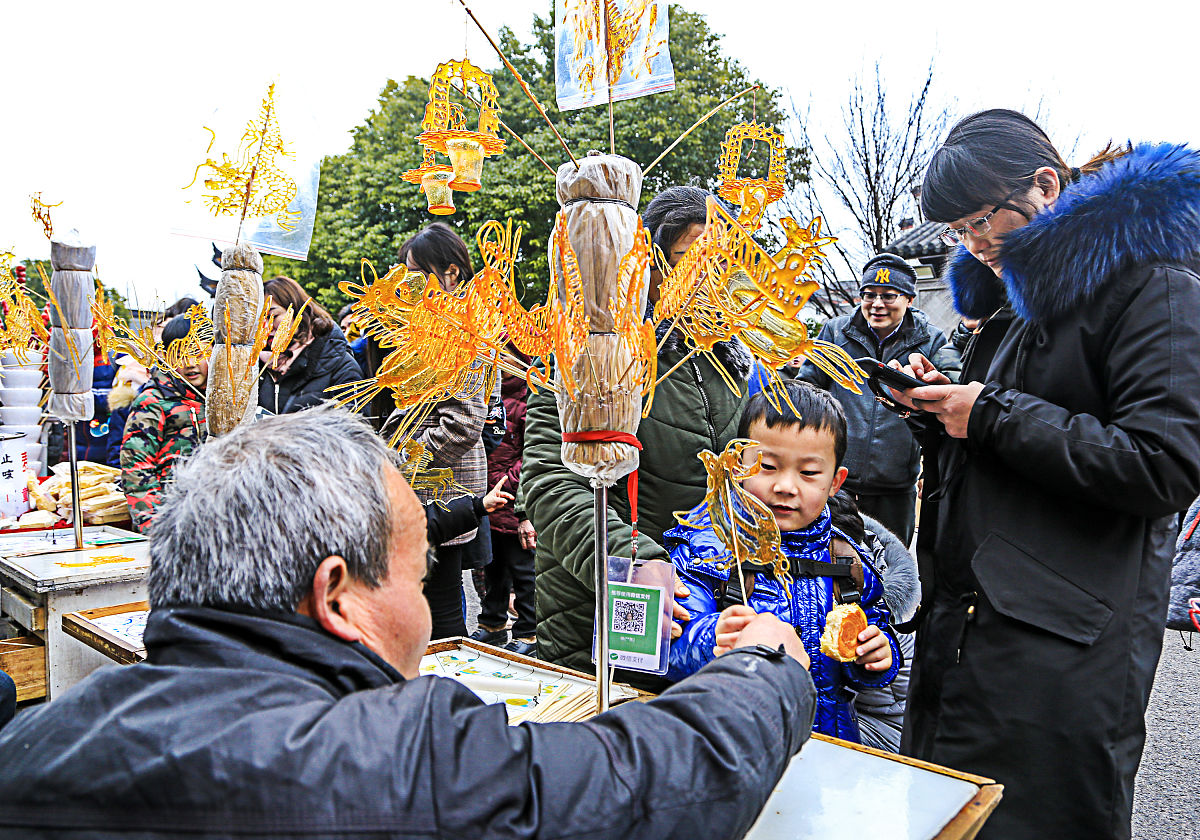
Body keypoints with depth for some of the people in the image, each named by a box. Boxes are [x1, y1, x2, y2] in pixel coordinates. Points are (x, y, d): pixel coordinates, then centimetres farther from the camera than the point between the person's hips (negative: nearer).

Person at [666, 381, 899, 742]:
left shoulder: (847, 562, 7)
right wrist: (713, 641, -35)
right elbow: (673, 645, -15)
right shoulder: (703, 545, -7)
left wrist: (873, 659, -1)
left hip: (828, 739, 0)